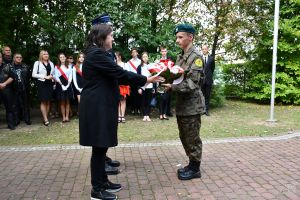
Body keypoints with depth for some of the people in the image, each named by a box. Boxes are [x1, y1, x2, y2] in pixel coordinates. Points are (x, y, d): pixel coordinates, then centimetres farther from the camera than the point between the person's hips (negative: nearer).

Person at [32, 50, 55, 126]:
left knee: (48, 101, 4)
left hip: (50, 84, 4)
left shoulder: (51, 63, 13)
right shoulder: (37, 63, 0)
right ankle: (45, 119, -5)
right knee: (43, 102, -6)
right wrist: (45, 76, -12)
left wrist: (52, 77, 0)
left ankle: (45, 117, 11)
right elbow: (34, 74, -6)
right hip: (42, 83, -4)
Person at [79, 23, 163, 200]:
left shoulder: (97, 53, 17)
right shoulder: (97, 54, -16)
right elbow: (120, 73, -18)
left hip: (101, 106, 10)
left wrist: (143, 80, 12)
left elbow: (115, 76, 16)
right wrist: (146, 80, -10)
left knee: (102, 146, 16)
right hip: (97, 108, -10)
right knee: (99, 147, -2)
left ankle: (102, 182, 28)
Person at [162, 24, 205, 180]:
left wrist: (172, 87, -24)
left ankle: (195, 169, 17)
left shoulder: (196, 57, -13)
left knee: (192, 138, 2)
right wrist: (167, 81, -3)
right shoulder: (180, 57, 13)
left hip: (192, 105, -9)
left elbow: (192, 83, -20)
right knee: (184, 137, 17)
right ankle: (192, 164, 31)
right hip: (181, 104, 9)